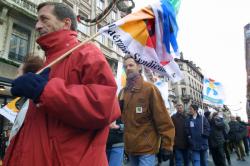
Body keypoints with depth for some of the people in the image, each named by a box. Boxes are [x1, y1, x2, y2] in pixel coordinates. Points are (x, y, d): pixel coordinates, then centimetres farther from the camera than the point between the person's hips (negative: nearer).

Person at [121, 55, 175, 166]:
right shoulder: (123, 92, 7)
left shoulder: (150, 89, -9)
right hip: (130, 148, 6)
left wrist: (166, 146, -11)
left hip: (147, 148, -5)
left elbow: (163, 120, -11)